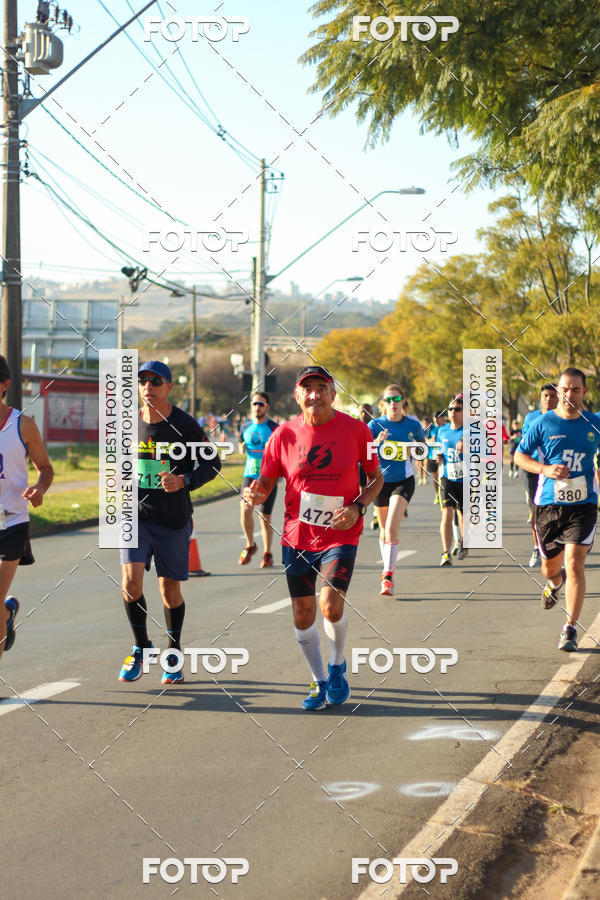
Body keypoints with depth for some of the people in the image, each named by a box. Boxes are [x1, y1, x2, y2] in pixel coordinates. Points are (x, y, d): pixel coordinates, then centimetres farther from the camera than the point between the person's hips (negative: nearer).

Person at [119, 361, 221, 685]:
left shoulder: (185, 425, -7)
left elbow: (212, 463, -1)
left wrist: (184, 481, -17)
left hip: (174, 520, -2)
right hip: (137, 516, 2)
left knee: (170, 590, 5)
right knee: (130, 581, -14)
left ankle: (173, 655, 25)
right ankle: (141, 648, 7)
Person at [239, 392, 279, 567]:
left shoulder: (274, 429, -4)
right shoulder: (246, 428, 9)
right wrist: (242, 448, 1)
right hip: (249, 474, 3)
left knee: (265, 516, 2)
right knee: (245, 509, -17)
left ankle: (267, 554, 19)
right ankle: (250, 545, 6)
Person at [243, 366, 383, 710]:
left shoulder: (356, 430, -5)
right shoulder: (284, 435, -3)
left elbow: (376, 477, 5)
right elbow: (267, 481, 4)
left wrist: (357, 507, -12)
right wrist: (255, 493, -20)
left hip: (341, 534, -2)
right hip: (297, 536, 2)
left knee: (331, 605, -18)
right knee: (302, 614, 5)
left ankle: (338, 666, 12)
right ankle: (320, 682, 26)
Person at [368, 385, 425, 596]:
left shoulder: (413, 424, -3)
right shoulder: (375, 425, -7)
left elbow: (422, 443, 17)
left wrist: (415, 451, -3)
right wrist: (376, 442, -36)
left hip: (403, 481, -2)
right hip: (380, 481, 2)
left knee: (392, 529, -18)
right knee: (384, 529, 15)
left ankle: (388, 576, -18)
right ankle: (388, 567, 37)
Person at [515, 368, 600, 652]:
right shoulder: (543, 423, -2)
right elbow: (519, 456, 3)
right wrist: (545, 469, -14)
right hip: (548, 504, 1)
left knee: (574, 564, -15)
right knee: (551, 566, 15)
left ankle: (570, 629, -9)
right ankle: (554, 583, 54)